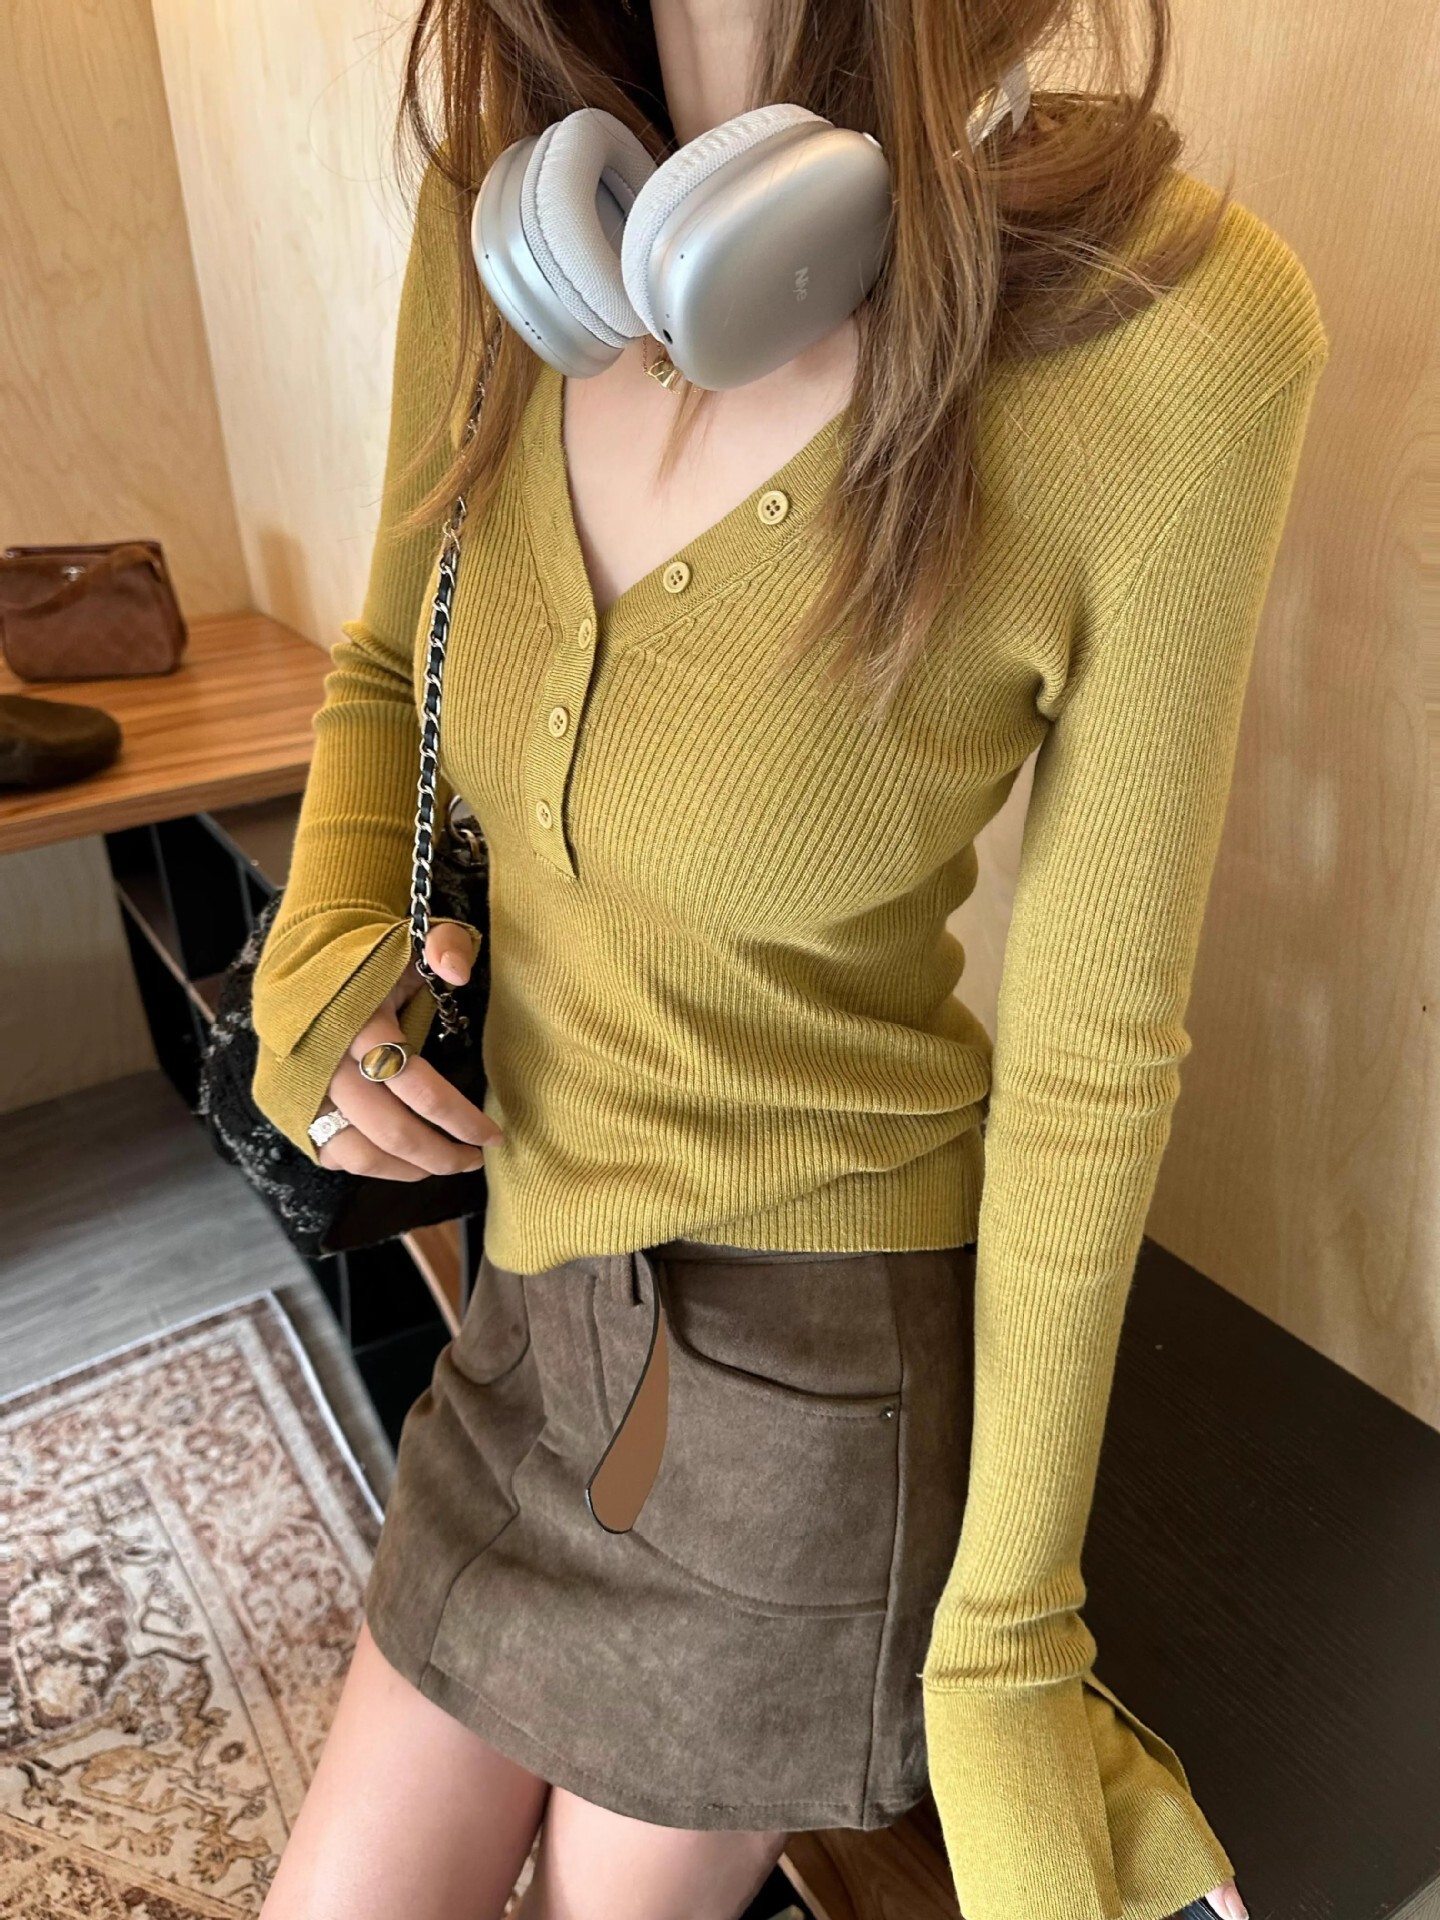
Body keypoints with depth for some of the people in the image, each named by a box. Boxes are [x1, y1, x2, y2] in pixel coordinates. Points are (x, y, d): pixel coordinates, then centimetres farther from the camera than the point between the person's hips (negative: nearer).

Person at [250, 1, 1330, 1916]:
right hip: (552, 1294, 5)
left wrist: (1003, 1637, -5)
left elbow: (1093, 1048, -15)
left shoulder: (1179, 338, -22)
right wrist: (326, 961, -12)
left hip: (821, 1369, -5)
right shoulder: (505, 199, -7)